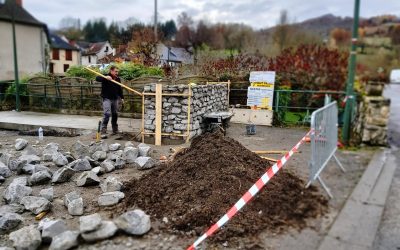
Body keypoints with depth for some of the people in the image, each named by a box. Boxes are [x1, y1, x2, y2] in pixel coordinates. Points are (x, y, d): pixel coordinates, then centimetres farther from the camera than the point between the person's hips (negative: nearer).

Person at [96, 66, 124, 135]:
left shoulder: (118, 79, 10)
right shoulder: (106, 78, -8)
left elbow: (120, 89, 18)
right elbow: (97, 78, -25)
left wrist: (121, 98, 15)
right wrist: (105, 77, -40)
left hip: (115, 99, 6)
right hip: (107, 98, -6)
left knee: (115, 114, 11)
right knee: (107, 113, -17)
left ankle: (115, 130, 24)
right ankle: (103, 129, -11)